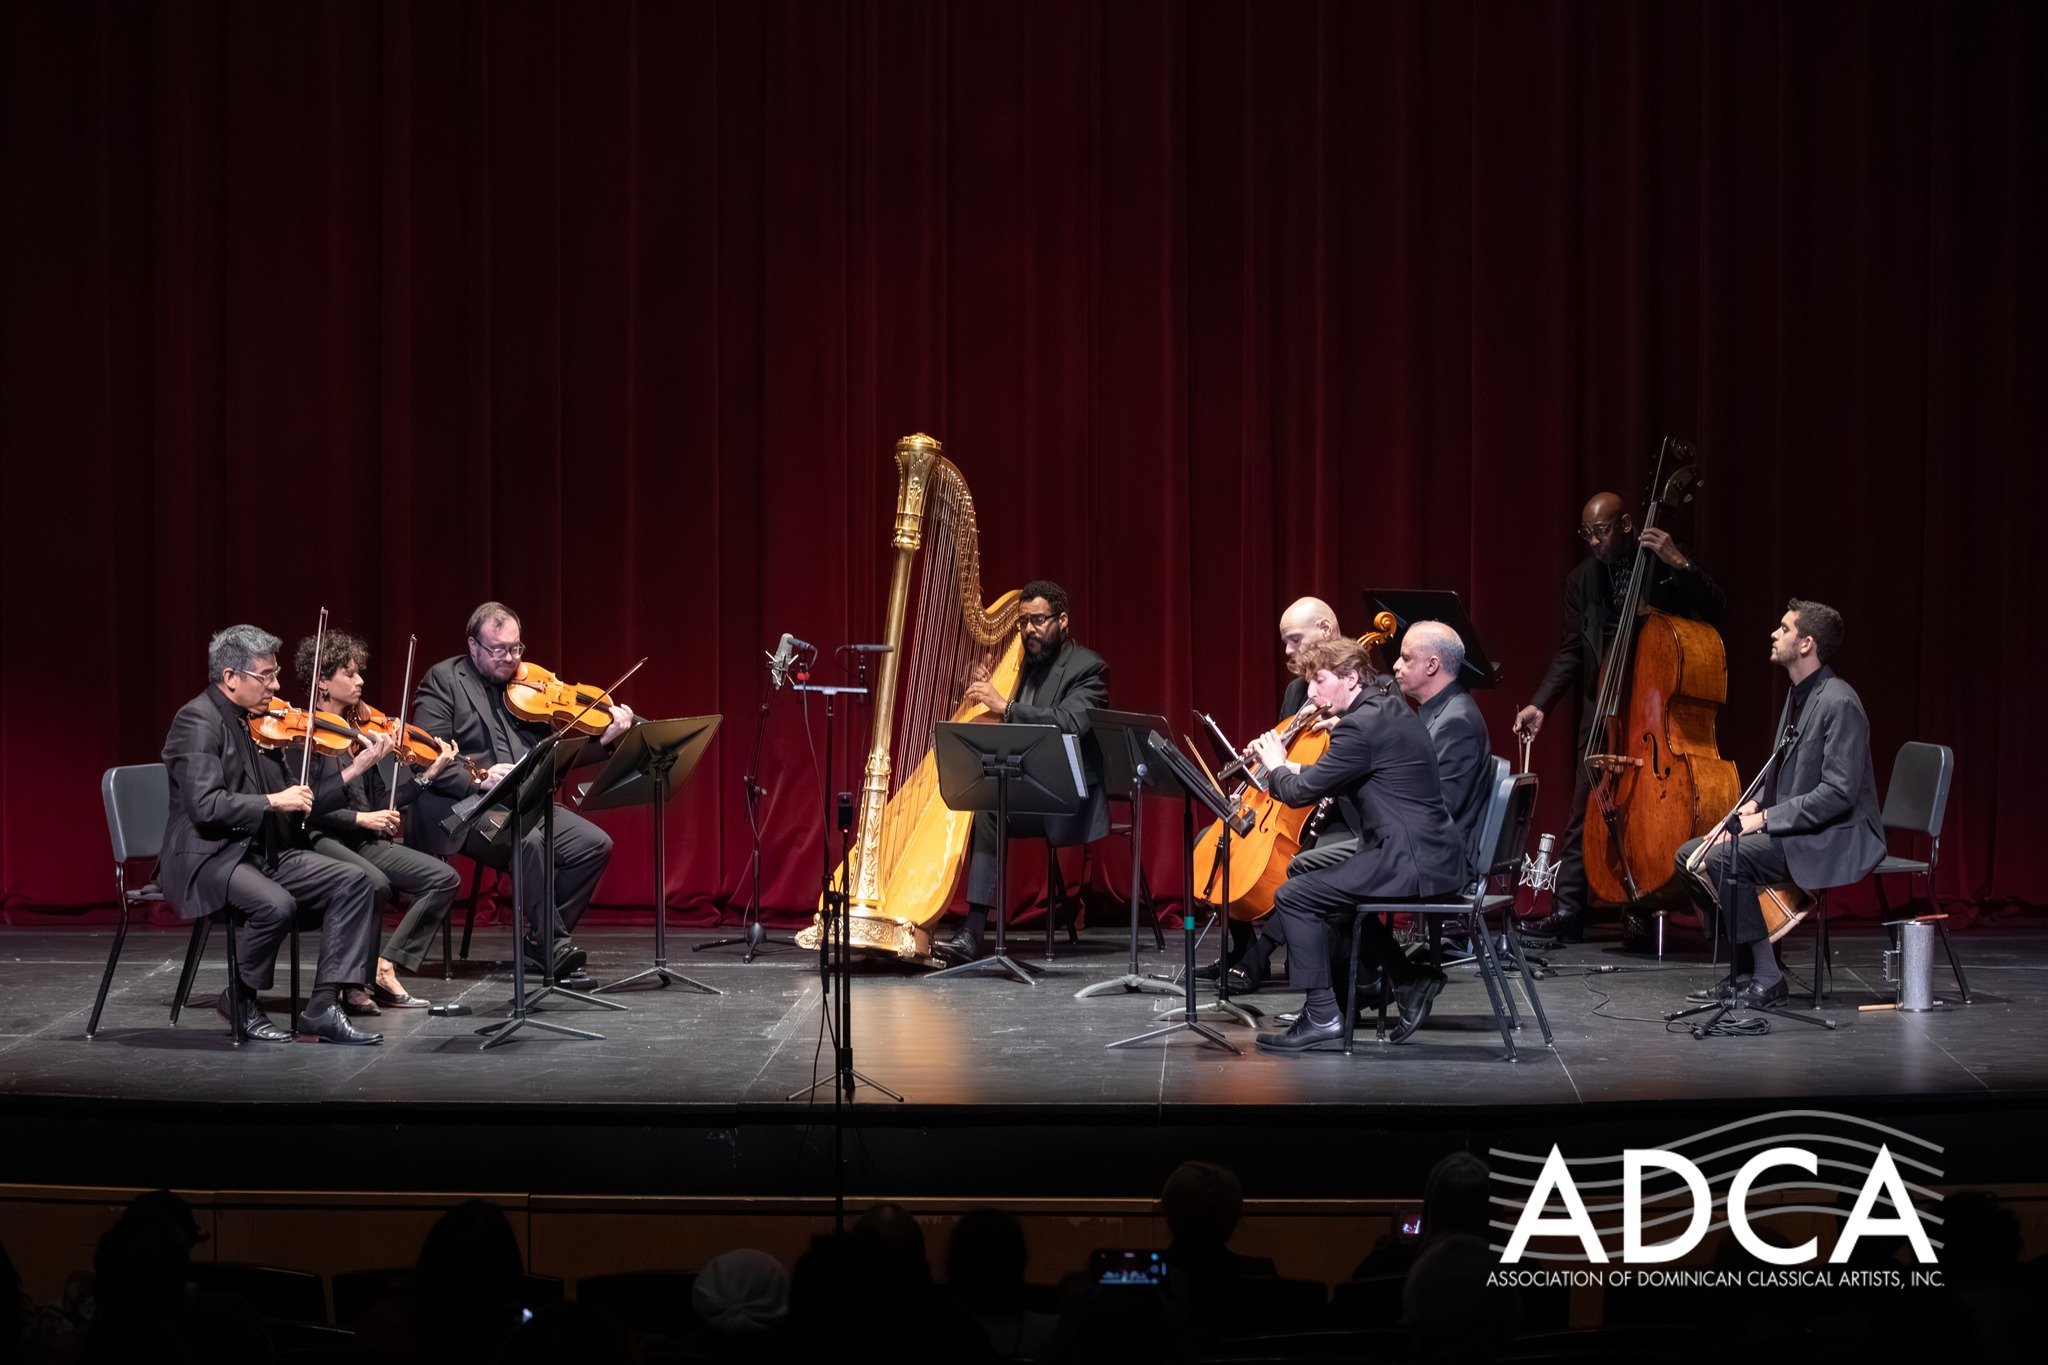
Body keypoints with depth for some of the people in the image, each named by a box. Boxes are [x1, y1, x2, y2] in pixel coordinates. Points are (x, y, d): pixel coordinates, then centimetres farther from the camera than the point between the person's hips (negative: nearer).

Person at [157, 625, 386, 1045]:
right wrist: (273, 801, -19)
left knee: (353, 882, -10)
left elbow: (298, 805, 13)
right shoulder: (198, 721, -11)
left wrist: (355, 769, 5)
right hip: (208, 859, -8)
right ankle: (239, 1001, -7)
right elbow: (205, 807, -24)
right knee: (275, 904, -35)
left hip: (265, 852, 8)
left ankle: (323, 1007, -14)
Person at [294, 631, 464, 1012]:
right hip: (319, 840, -7)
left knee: (444, 878, -8)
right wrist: (359, 817, -21)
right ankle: (356, 981, -15)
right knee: (375, 883, -35)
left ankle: (384, 969, -7)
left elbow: (381, 802, 9)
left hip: (363, 842, 7)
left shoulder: (360, 730, 14)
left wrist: (430, 773, -1)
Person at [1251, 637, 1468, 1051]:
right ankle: (1410, 980, 25)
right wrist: (1289, 766, 16)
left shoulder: (1361, 725, -16)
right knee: (1330, 881, 29)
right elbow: (1333, 781, 27)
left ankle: (1322, 1018, -5)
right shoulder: (1389, 709, 15)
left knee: (1293, 896, -8)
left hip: (1410, 862, -10)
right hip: (1431, 856, 10)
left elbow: (1301, 792, -13)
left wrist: (1277, 766, 7)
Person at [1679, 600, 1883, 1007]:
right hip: (1792, 829, 10)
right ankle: (1749, 964, 6)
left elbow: (1838, 793, -24)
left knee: (1720, 859, -26)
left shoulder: (1839, 703, -18)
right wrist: (1755, 805, 1)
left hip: (1835, 839, -10)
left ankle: (1767, 978, -17)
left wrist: (1764, 818, -21)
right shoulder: (1799, 695, 13)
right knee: (1689, 855, 2)